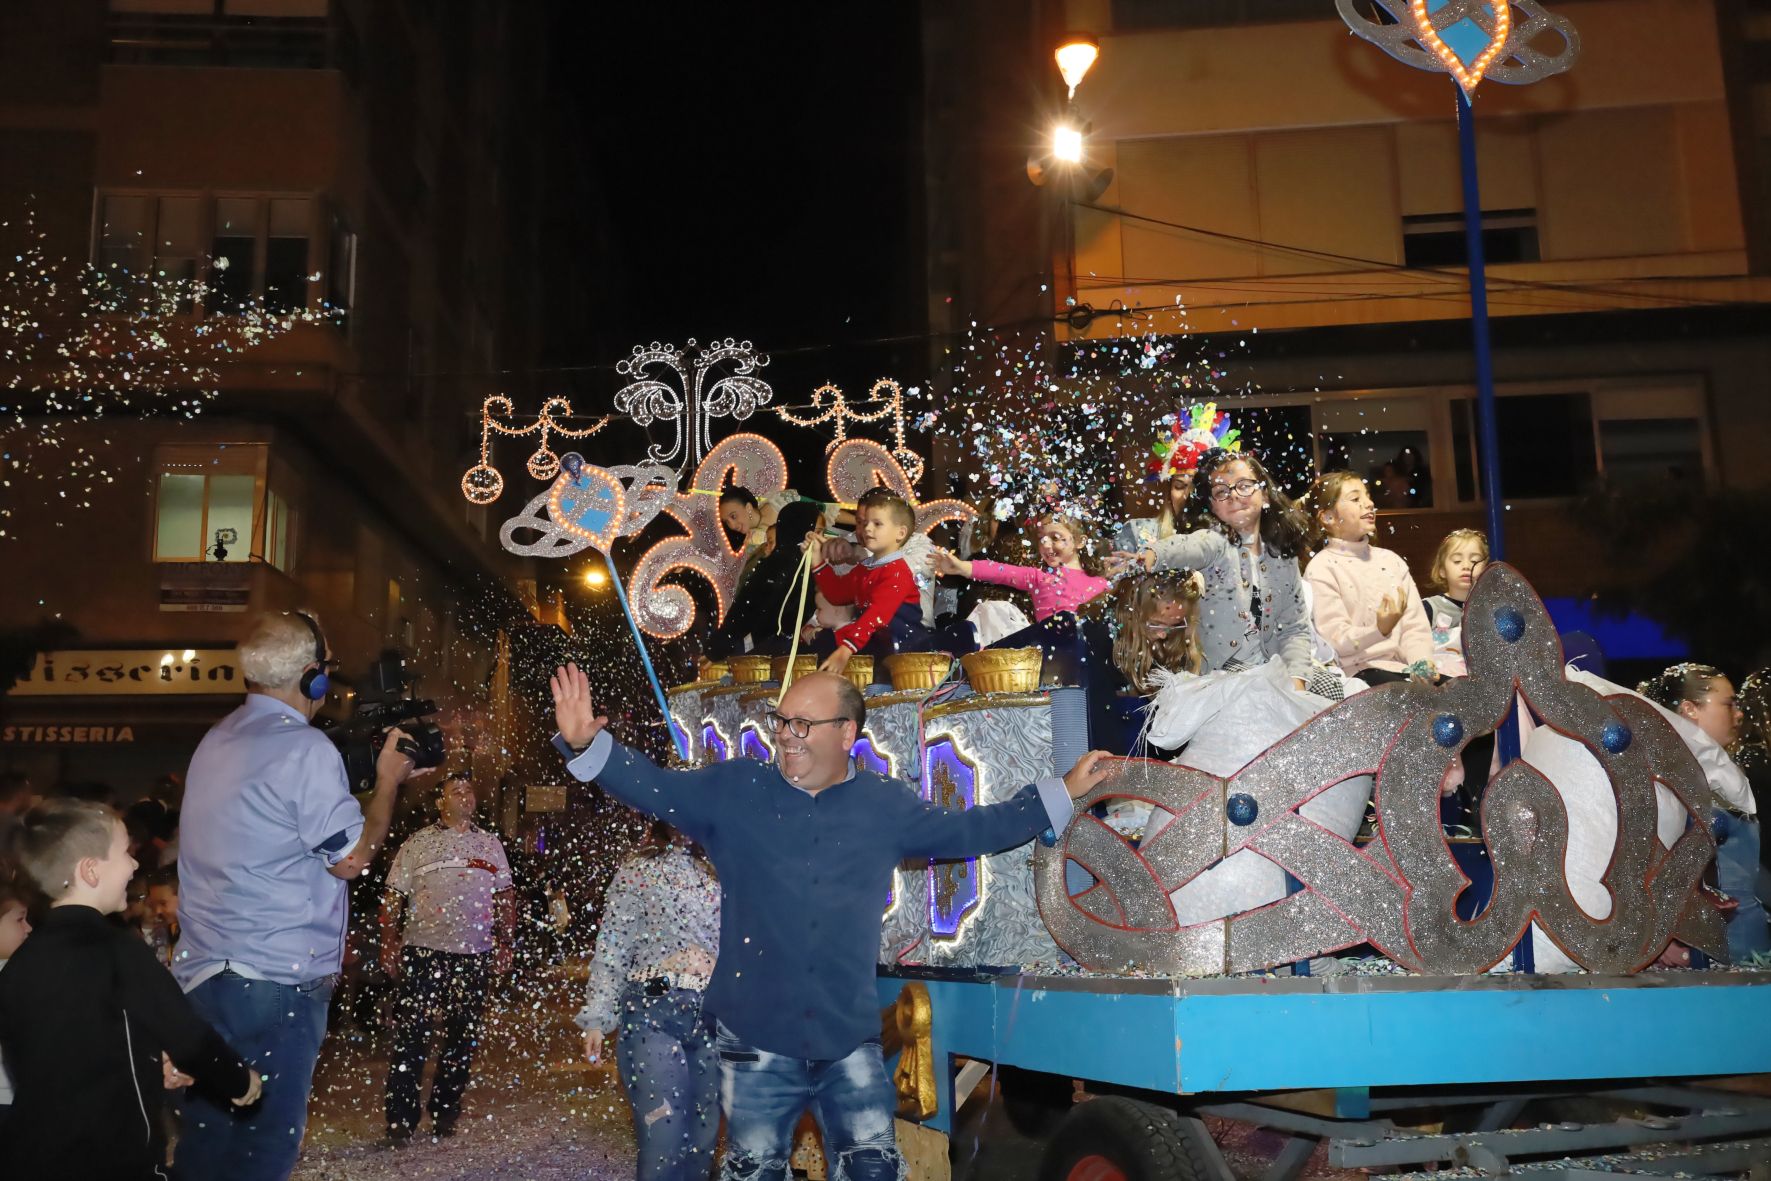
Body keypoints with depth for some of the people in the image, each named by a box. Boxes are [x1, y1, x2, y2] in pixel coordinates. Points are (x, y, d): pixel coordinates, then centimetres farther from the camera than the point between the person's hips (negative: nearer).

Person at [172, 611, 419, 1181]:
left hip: (202, 973, 8)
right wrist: (388, 780, 2)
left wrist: (379, 774, 20)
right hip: (275, 979, -8)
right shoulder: (305, 748, -15)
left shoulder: (218, 740, 13)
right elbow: (351, 858, -12)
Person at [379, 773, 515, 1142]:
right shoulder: (417, 844, 5)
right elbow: (393, 896, 4)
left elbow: (505, 897, 13)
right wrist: (388, 944, -5)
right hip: (422, 951, -3)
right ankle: (400, 1119, 3)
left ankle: (445, 1113, 20)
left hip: (475, 956, 3)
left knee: (462, 1039, 8)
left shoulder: (490, 845, 12)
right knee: (410, 1036, -4)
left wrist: (505, 945, 6)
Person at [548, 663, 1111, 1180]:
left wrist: (1063, 791, 9)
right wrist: (585, 744, -21)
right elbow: (652, 786, -4)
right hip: (755, 1041, -1)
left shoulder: (888, 807, 4)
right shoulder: (734, 791, -1)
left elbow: (972, 829, 11)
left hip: (850, 1040, 1)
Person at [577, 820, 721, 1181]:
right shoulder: (638, 870, 3)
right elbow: (612, 948, 0)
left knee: (702, 1143, 8)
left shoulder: (717, 872, 14)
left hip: (713, 1018, 4)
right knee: (663, 1146, -10)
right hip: (653, 1013, -4)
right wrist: (597, 1018, -5)